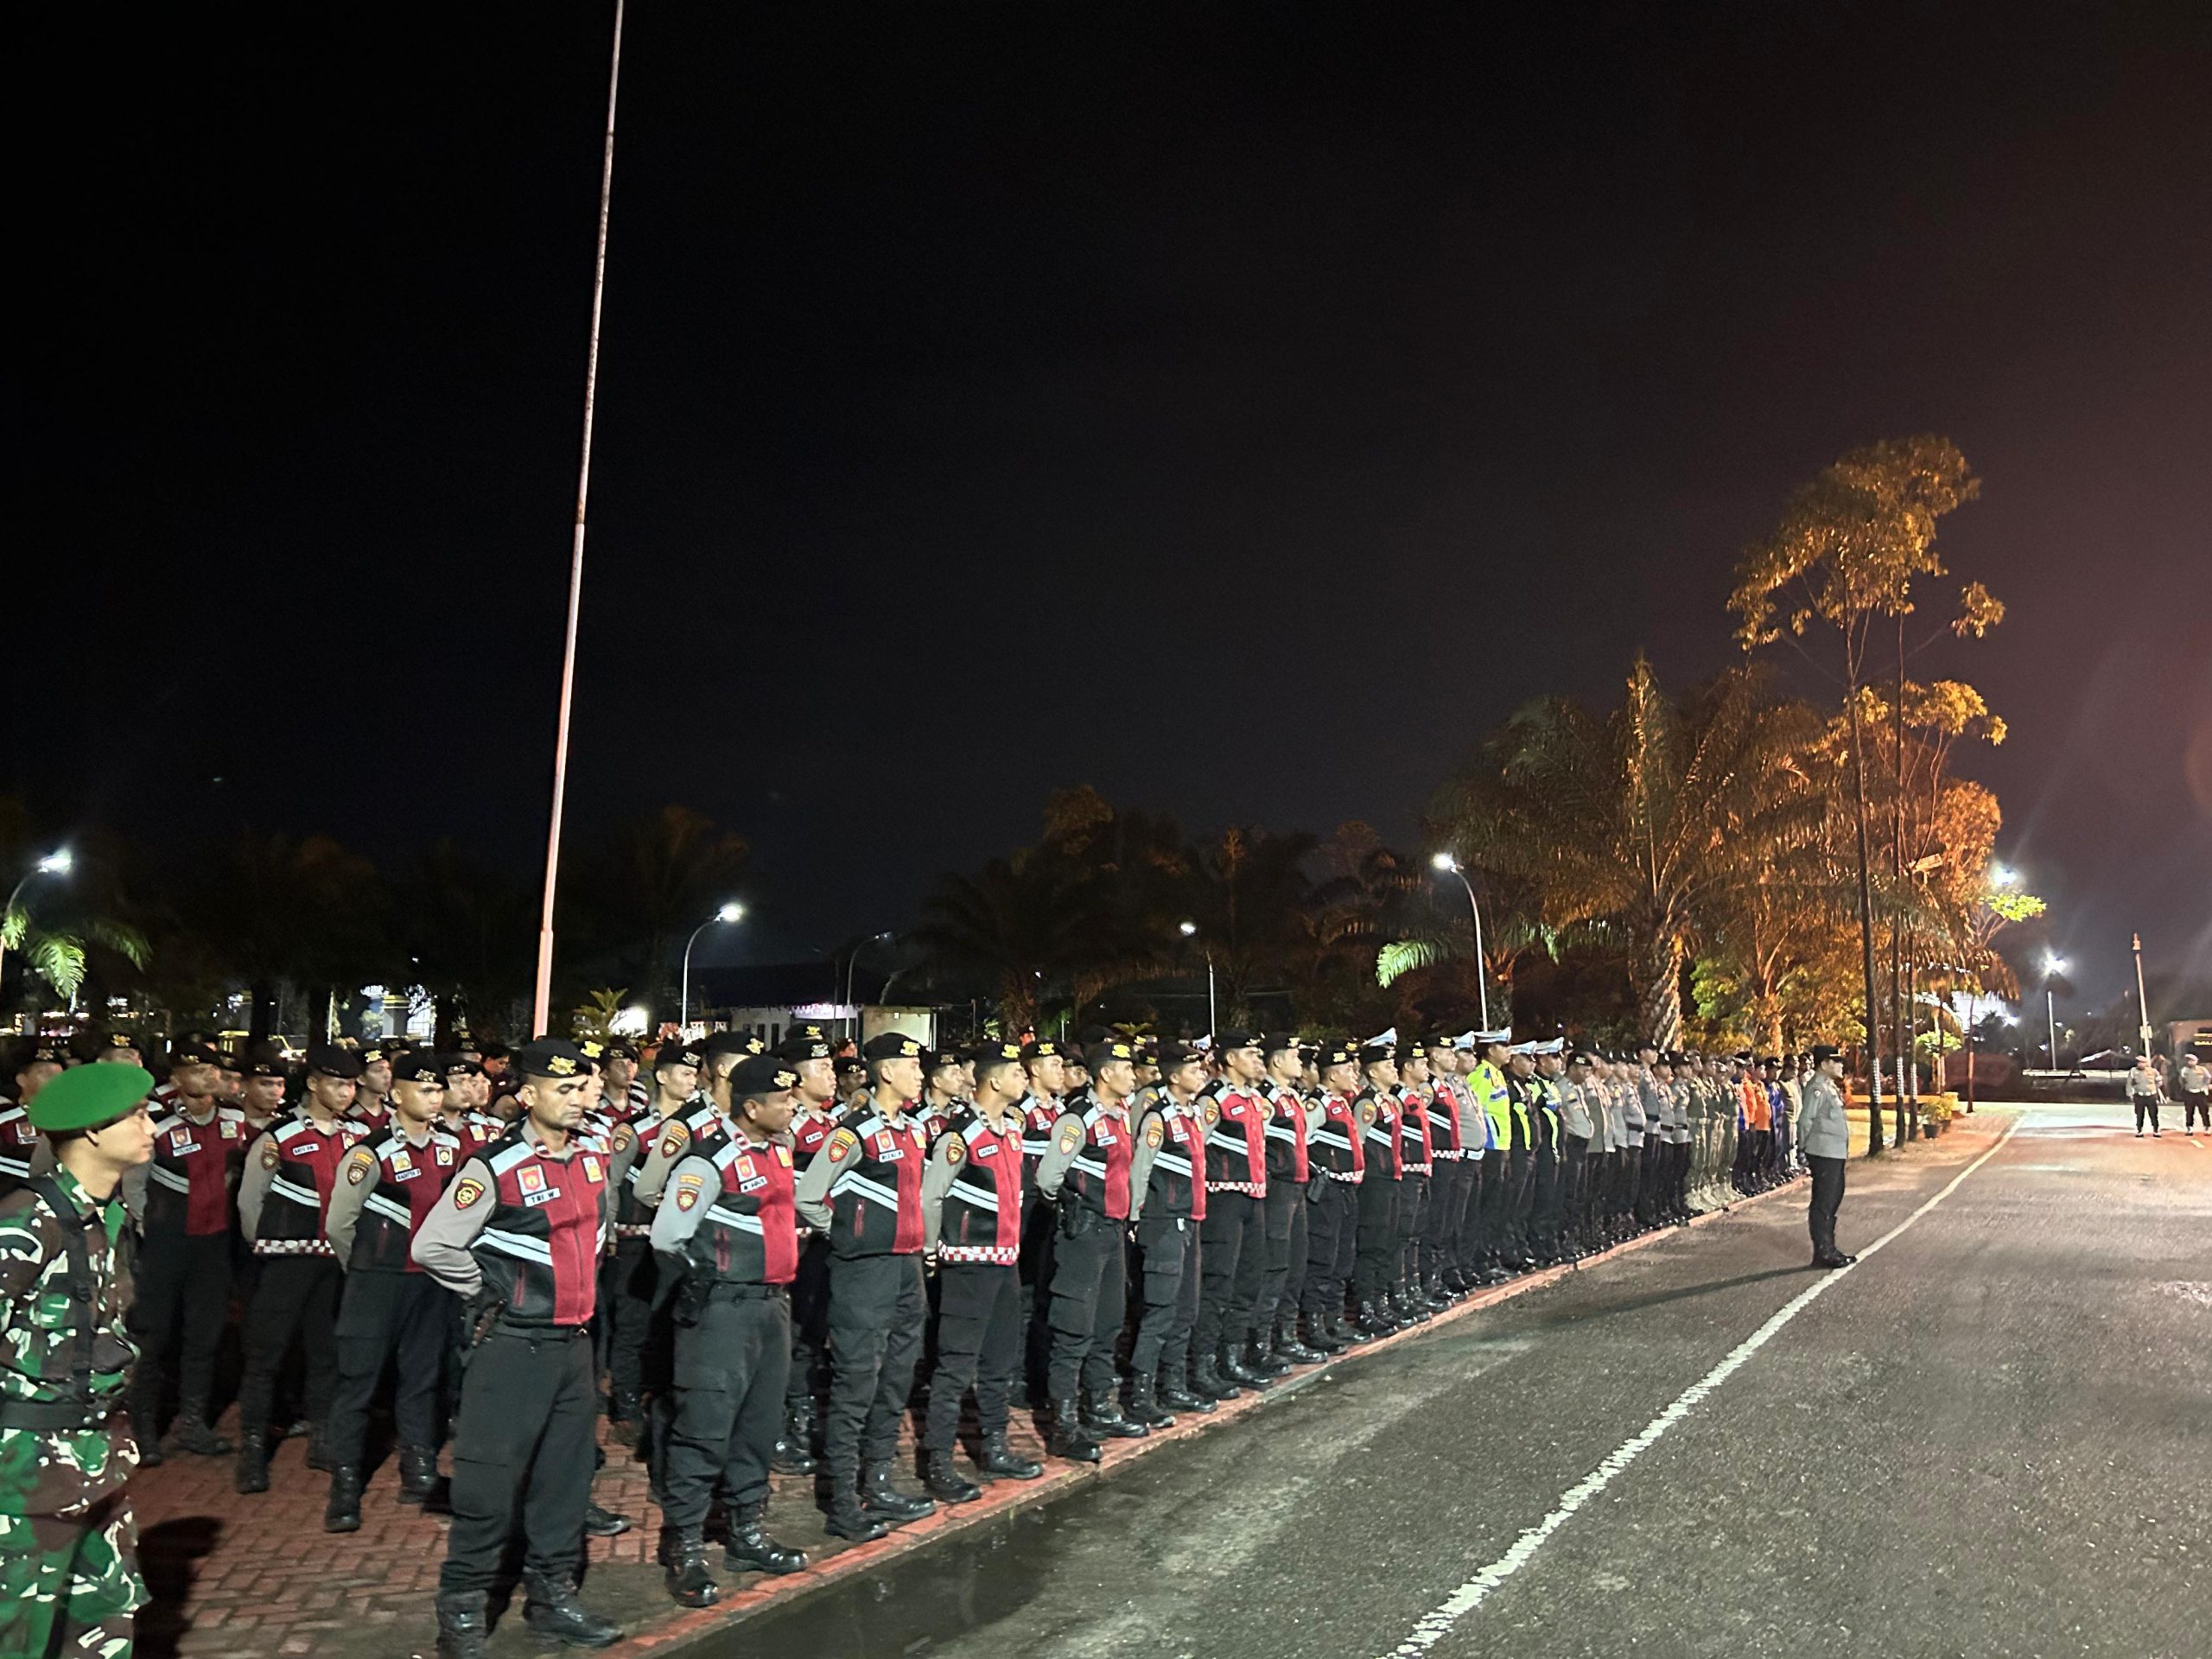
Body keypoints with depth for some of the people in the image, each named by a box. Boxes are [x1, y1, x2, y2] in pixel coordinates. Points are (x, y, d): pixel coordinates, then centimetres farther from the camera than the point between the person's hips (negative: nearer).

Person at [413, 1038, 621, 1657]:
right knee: (490, 1480, 1)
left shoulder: (595, 1159, 4)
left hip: (574, 1341, 6)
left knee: (566, 1476, 15)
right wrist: (492, 1295, -7)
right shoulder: (494, 1167, -16)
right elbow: (432, 1247, -15)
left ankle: (551, 1595, 29)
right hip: (512, 1345, -6)